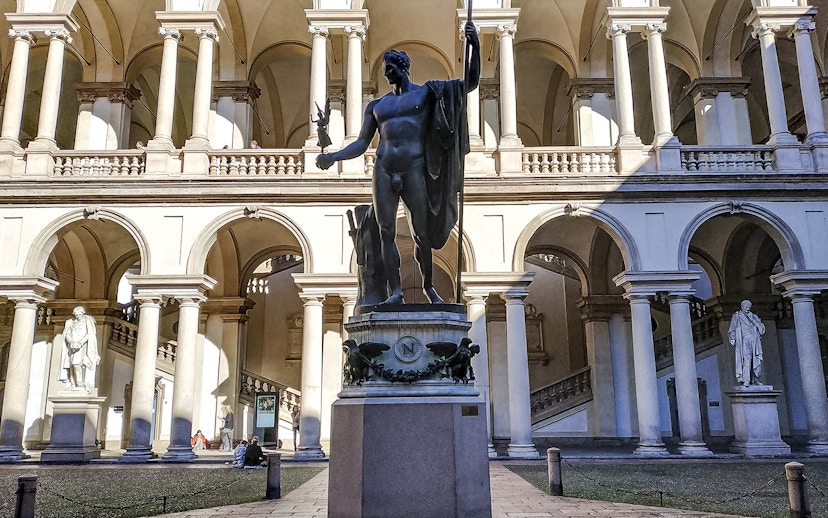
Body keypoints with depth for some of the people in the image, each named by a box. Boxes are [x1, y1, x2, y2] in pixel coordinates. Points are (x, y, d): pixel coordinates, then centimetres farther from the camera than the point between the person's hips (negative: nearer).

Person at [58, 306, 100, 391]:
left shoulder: (88, 321, 4)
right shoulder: (71, 323, 17)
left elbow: (90, 334, -7)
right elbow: (67, 335, 8)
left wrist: (80, 343, -18)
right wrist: (71, 342, -13)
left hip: (83, 345, -5)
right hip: (73, 346, 5)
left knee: (77, 363, -22)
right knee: (73, 365, -8)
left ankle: (80, 385, -26)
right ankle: (73, 385, -12)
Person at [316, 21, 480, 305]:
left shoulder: (426, 92, 11)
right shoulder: (376, 105, 19)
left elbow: (469, 83, 5)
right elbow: (361, 143, 15)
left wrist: (475, 47, -7)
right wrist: (333, 157, 0)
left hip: (414, 169, -3)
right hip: (384, 171, 3)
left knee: (421, 234, 1)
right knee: (386, 233, -2)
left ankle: (428, 286, 16)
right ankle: (395, 291, 1)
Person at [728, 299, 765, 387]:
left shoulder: (754, 317, 21)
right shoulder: (736, 317, 11)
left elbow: (761, 327, 11)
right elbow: (732, 329, 5)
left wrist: (752, 319, -2)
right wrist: (732, 338, -10)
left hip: (754, 341, 4)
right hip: (744, 341, -4)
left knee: (757, 359, -4)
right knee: (746, 359, -17)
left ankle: (755, 379, 6)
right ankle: (746, 380, -20)